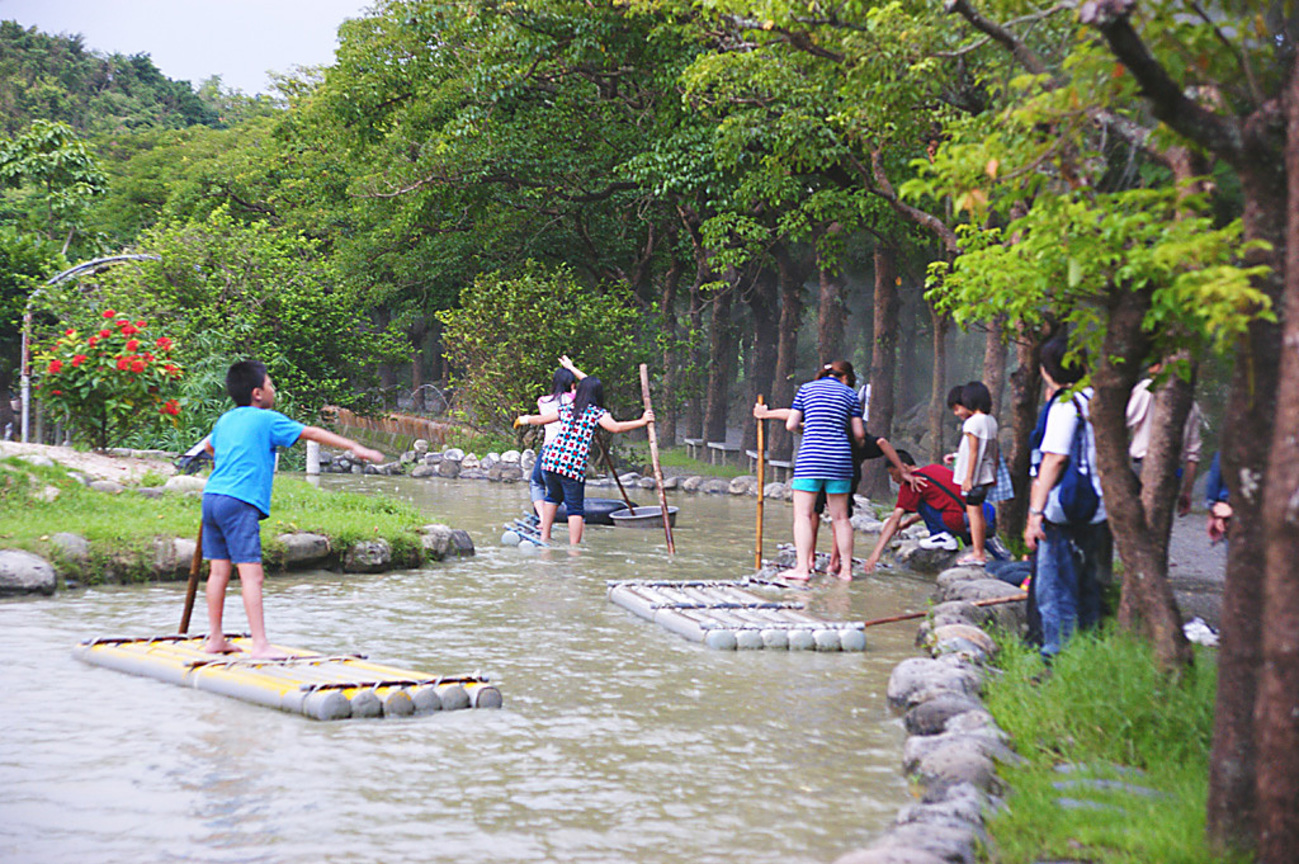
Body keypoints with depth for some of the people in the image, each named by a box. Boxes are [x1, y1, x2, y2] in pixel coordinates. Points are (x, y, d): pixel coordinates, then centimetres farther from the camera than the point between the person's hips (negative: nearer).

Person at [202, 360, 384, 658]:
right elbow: (310, 433, -1)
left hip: (211, 497, 8)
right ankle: (260, 644, -13)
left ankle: (215, 638, 18)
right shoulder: (266, 420, -2)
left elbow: (210, 446, 41)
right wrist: (354, 447, 3)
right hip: (239, 502, -8)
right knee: (251, 574, -9)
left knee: (219, 570, 13)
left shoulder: (225, 420, 20)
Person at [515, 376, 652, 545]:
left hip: (550, 459, 5)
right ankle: (574, 548, -4)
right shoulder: (598, 413, 1)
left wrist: (526, 419, 47)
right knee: (575, 507, 2)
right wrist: (642, 422, -10)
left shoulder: (565, 409, 15)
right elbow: (616, 427, -15)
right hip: (573, 465, -5)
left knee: (554, 495, 28)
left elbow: (540, 419, 27)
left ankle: (544, 536, 30)